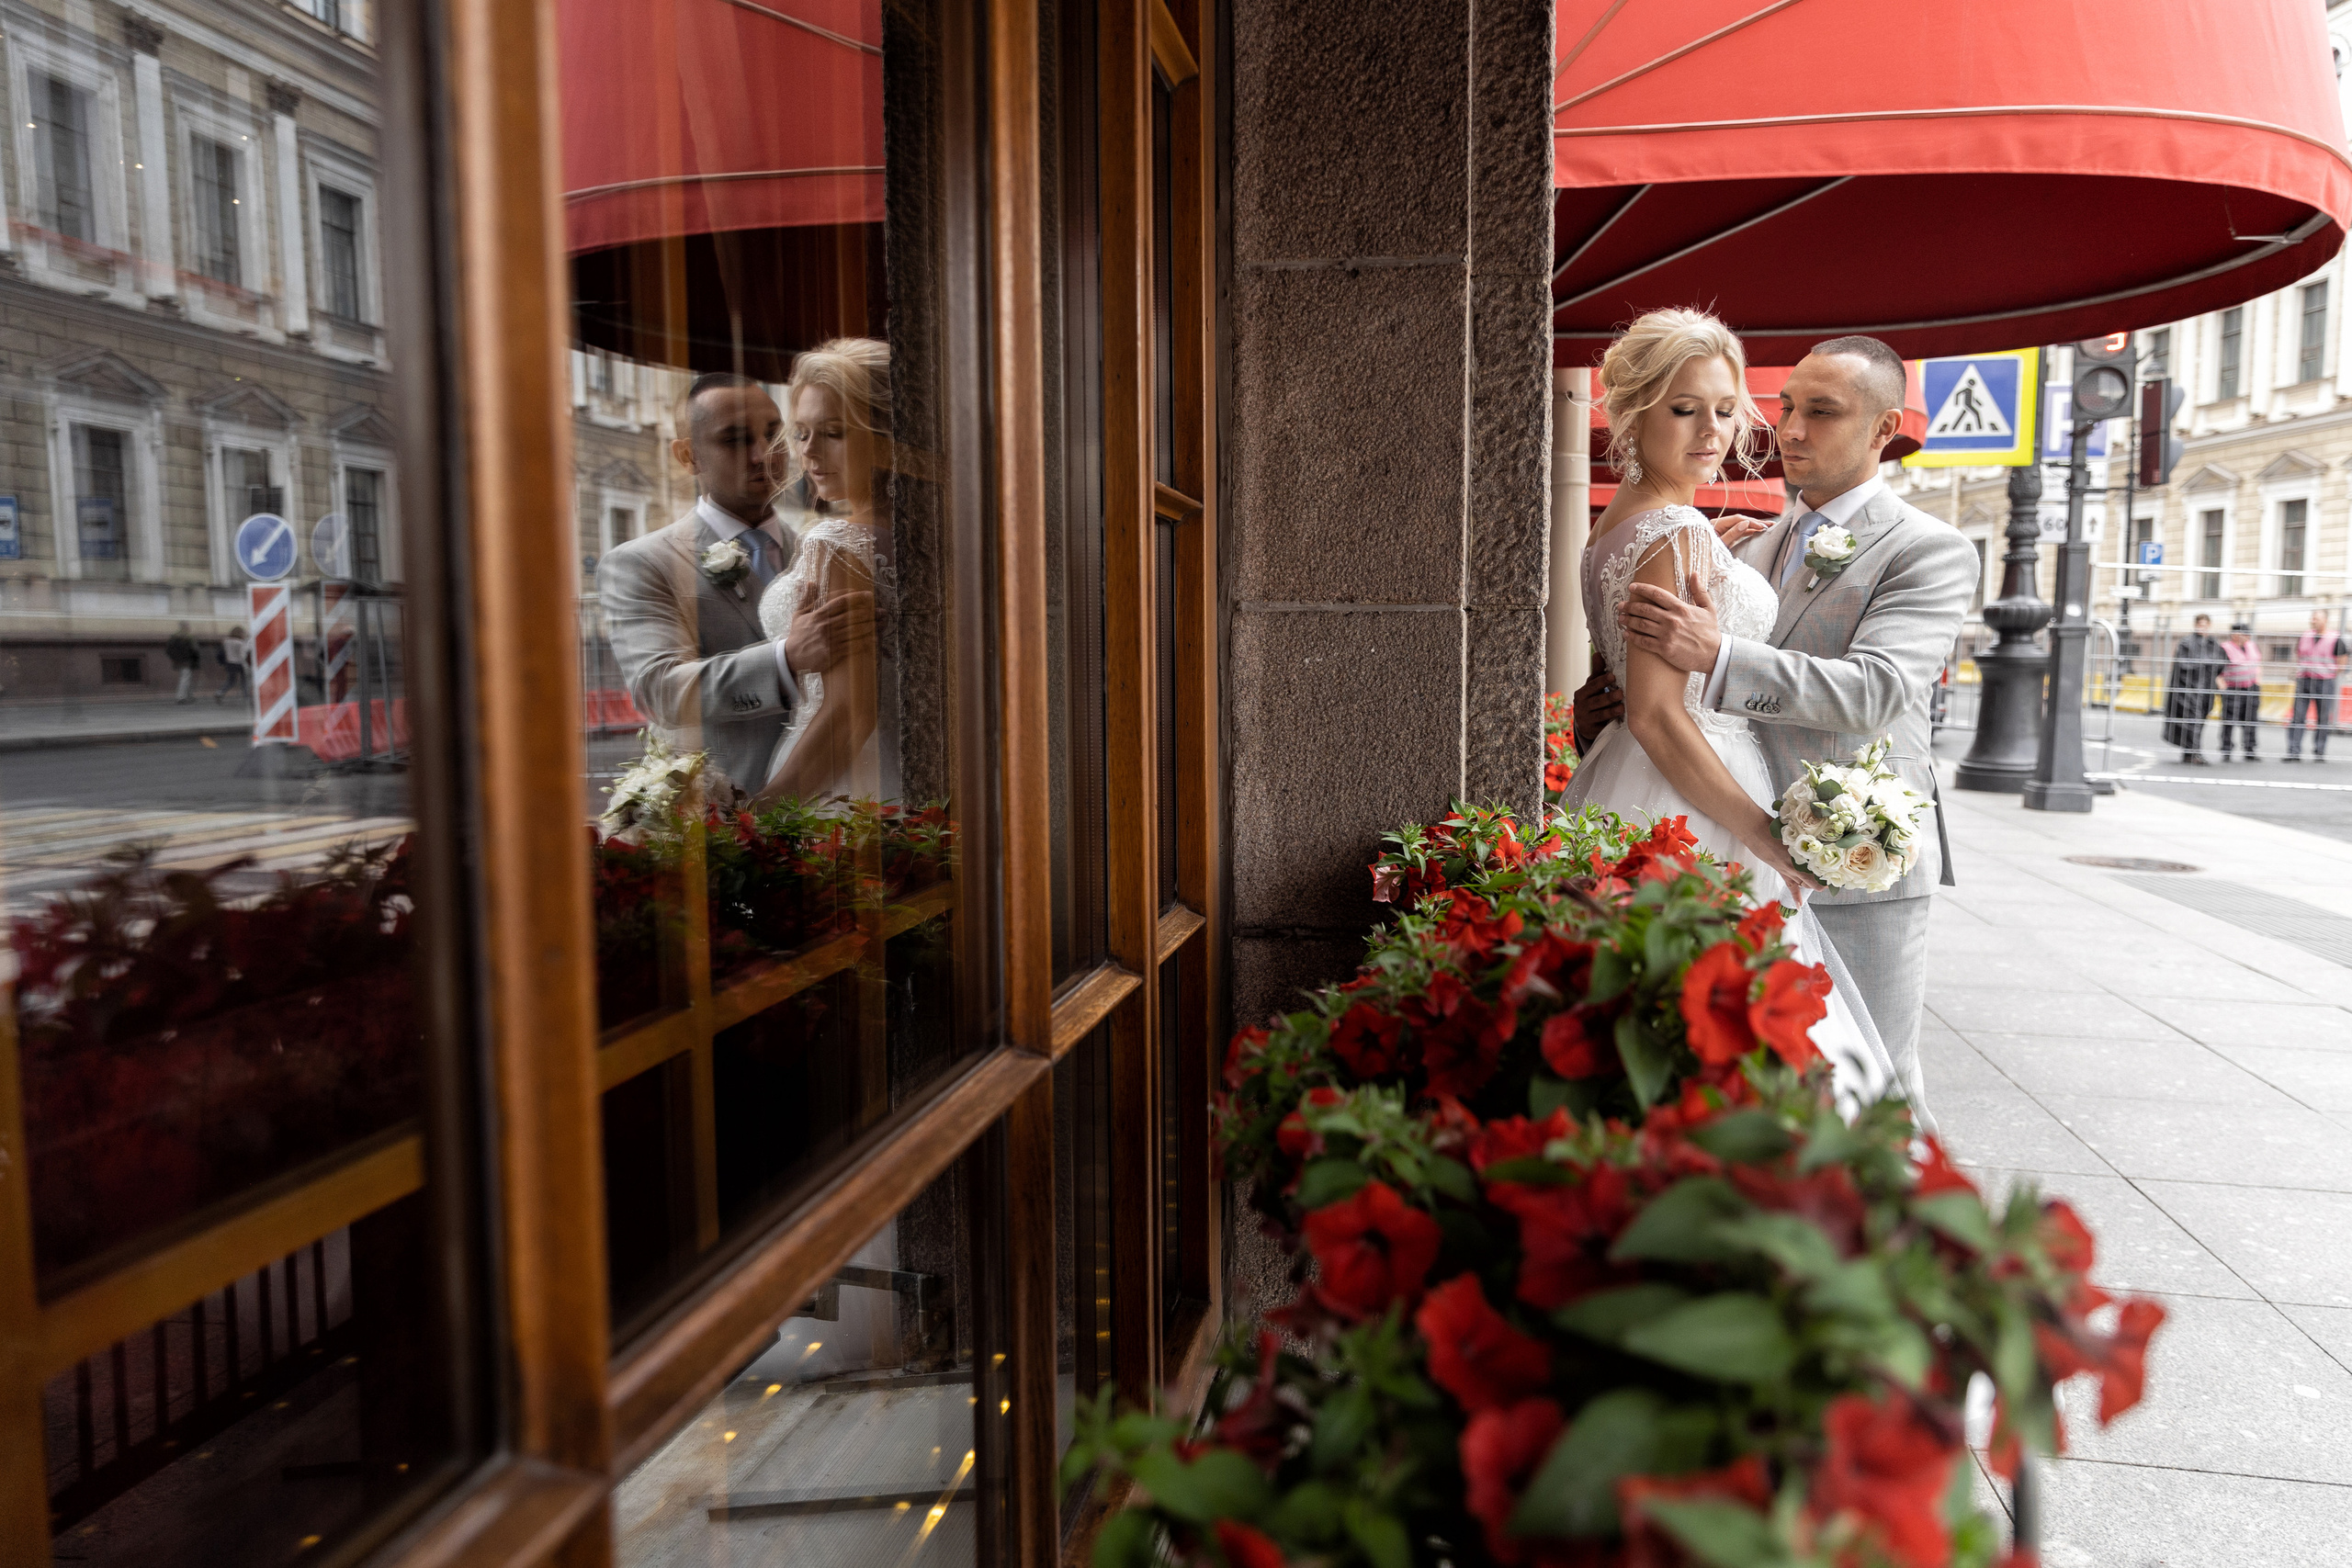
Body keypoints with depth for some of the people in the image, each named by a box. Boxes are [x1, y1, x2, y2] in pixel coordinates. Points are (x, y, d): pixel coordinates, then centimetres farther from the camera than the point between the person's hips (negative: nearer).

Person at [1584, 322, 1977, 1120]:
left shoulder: (1930, 551, -9)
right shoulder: (1762, 544, 13)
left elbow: (1876, 691, -24)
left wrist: (1716, 655, -36)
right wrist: (1620, 692, 0)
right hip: (1759, 856, 6)